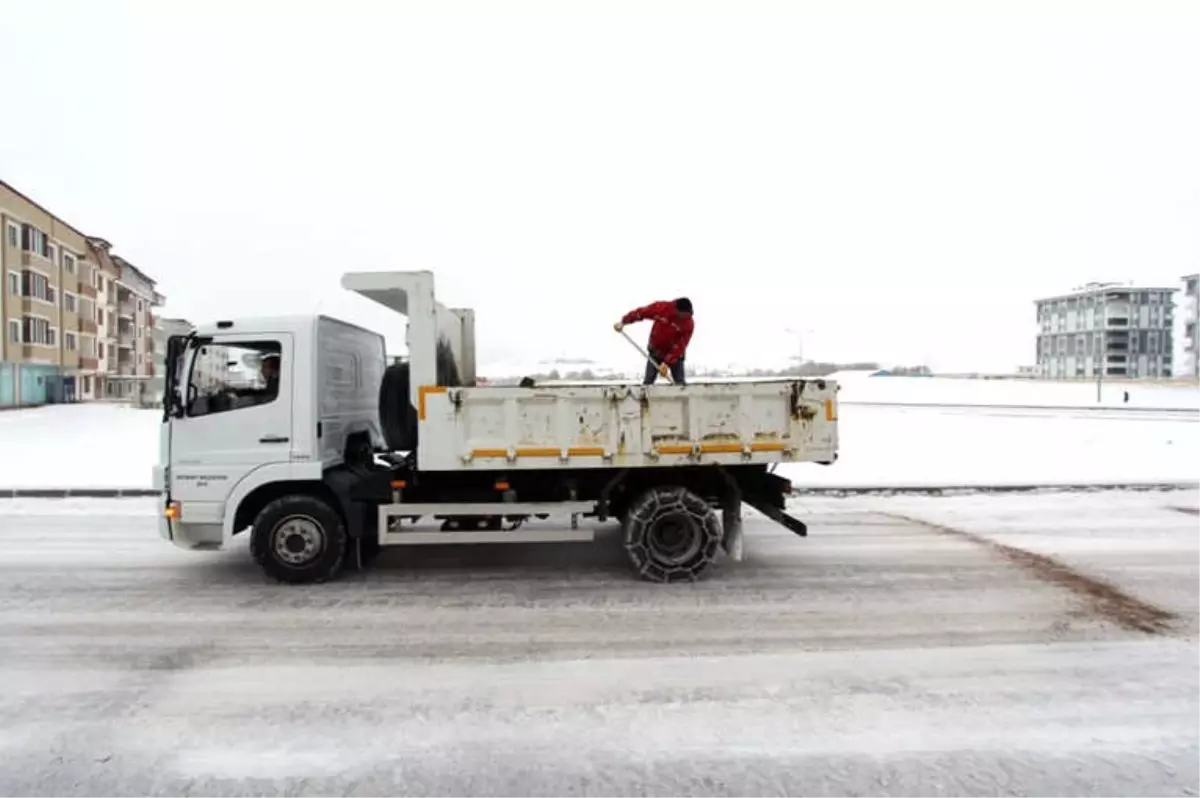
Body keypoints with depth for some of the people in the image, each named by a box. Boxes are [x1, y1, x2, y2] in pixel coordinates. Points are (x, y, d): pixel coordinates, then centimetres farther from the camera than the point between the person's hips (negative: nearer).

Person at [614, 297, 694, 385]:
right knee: (648, 382, 0)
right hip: (655, 352, 1)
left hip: (675, 355, -1)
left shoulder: (688, 323, -22)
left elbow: (680, 346, -23)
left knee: (680, 384, -6)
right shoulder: (661, 308, -19)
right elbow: (640, 313, -8)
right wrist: (623, 322, -9)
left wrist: (667, 363, -28)